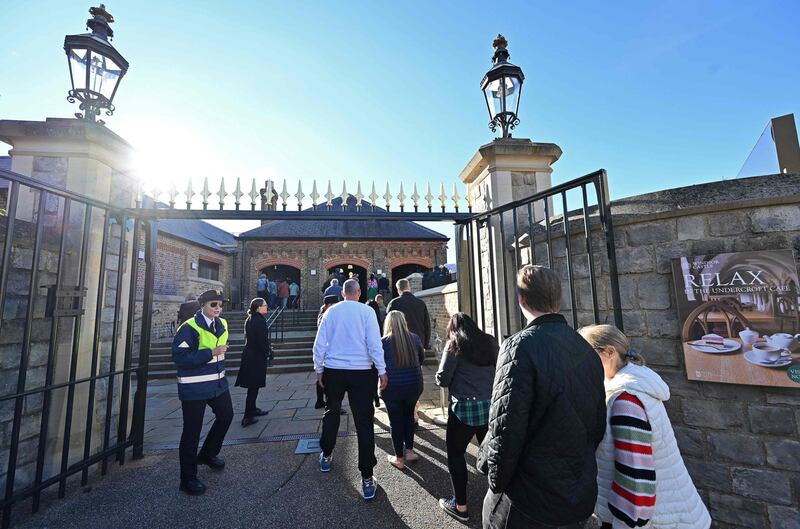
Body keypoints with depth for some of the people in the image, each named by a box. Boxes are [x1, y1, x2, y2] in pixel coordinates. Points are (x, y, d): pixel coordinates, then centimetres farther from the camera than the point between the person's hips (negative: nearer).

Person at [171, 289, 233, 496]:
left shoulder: (222, 325, 5)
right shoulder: (189, 328, -19)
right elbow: (179, 357, -24)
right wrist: (210, 353, -29)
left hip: (218, 383, 8)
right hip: (194, 388, -8)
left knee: (226, 416, 20)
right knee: (192, 432, 5)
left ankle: (208, 454, 45)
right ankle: (188, 479, 24)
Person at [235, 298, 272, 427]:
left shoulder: (249, 319, 9)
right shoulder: (260, 320, -19)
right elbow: (262, 340, -20)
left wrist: (267, 348, 16)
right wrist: (268, 352, -6)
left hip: (249, 355, 9)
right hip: (257, 357, -9)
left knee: (252, 386, 19)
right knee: (254, 387, 0)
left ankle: (252, 410, 32)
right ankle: (248, 417, 6)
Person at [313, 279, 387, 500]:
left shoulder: (331, 311, 0)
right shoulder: (367, 311, -7)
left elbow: (320, 343, 2)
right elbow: (374, 343, -10)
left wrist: (319, 369, 13)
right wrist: (382, 370, -3)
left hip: (333, 371, 3)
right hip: (361, 372, -3)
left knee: (331, 413, 24)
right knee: (364, 422, 5)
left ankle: (326, 456, 44)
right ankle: (367, 478, 11)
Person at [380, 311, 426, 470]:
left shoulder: (384, 342, -14)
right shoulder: (415, 338, -4)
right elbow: (421, 358, 11)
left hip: (392, 388, -3)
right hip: (414, 386, 3)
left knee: (396, 421, 12)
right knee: (409, 416, 23)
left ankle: (399, 458, 24)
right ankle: (409, 450, 30)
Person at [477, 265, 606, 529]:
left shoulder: (520, 346, -23)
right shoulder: (587, 349, -1)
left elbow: (505, 429, -24)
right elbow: (599, 425, 8)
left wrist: (496, 481, -8)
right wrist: (580, 470, 19)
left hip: (530, 501, -6)